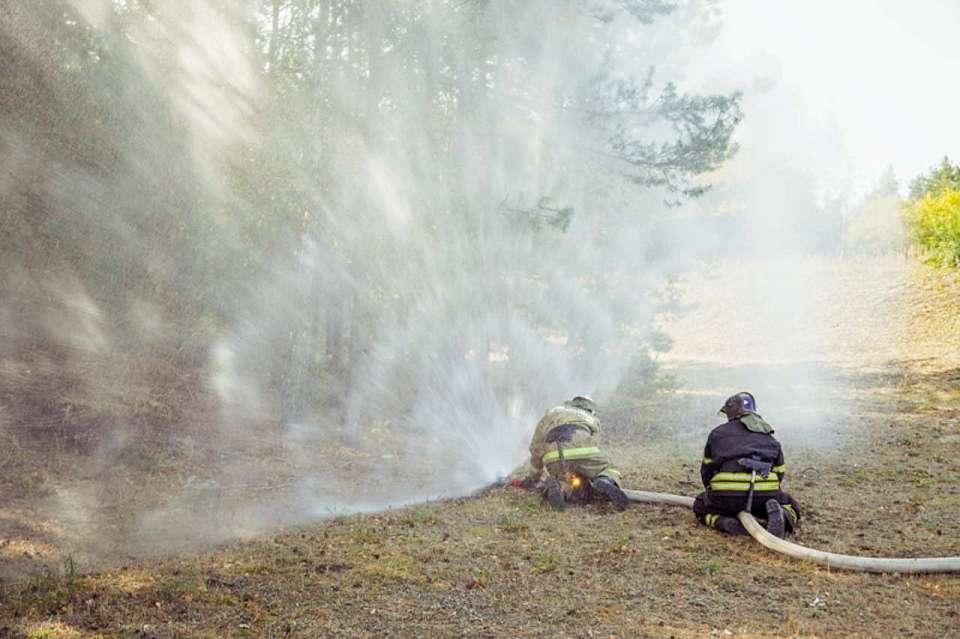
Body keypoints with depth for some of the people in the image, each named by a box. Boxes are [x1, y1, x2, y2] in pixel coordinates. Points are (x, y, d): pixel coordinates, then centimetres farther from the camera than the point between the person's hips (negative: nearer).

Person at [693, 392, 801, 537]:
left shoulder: (718, 433, 20)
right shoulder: (769, 437, 26)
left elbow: (706, 470, 24)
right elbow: (779, 472, 26)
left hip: (727, 496, -1)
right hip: (765, 494, 2)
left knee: (700, 507, 28)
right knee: (792, 507, 30)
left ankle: (726, 522, -6)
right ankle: (778, 515, -8)